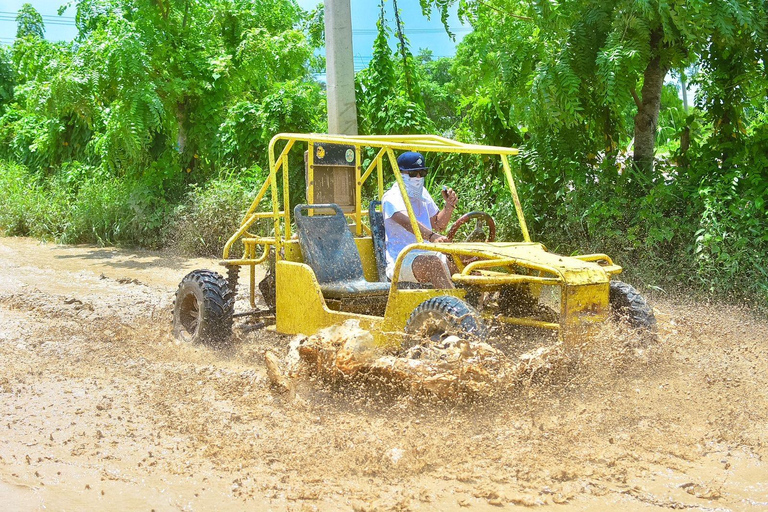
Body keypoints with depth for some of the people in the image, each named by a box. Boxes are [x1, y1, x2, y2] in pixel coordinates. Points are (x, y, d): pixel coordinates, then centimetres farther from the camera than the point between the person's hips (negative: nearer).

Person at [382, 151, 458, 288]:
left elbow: (439, 224, 27)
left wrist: (449, 205, 7)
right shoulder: (392, 197, -8)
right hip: (400, 261, -8)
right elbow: (406, 221, -30)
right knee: (433, 263, -36)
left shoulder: (422, 193, 17)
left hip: (427, 255, 8)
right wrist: (432, 236, -47)